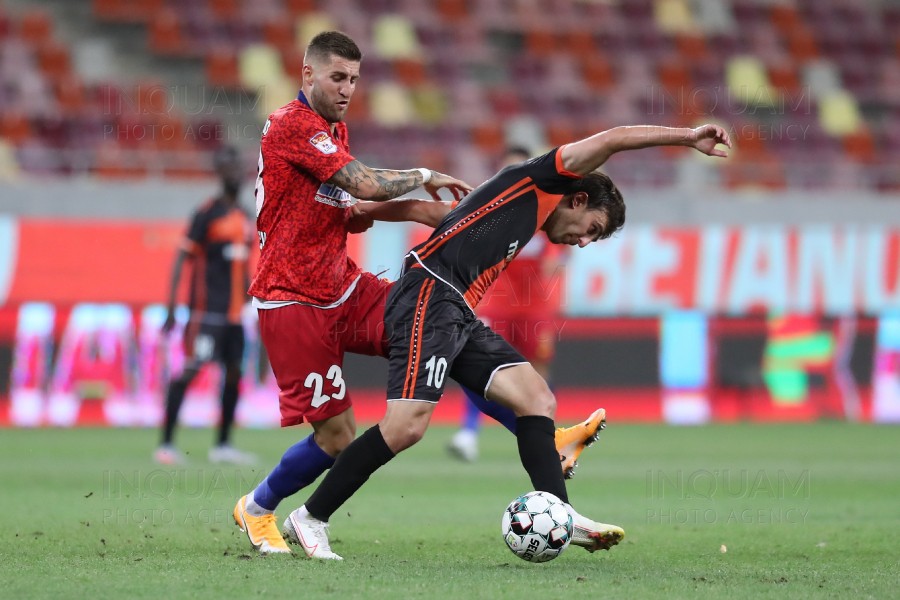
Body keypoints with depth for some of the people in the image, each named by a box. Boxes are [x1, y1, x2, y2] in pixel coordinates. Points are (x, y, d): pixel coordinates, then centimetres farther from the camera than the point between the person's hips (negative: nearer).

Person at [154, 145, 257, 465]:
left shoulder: (245, 218, 16)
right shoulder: (207, 214, -7)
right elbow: (182, 258, -9)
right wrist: (171, 308, -15)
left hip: (234, 313, 8)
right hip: (207, 310, -8)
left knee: (234, 372, 8)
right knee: (191, 370, -12)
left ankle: (223, 445, 17)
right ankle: (165, 443, -10)